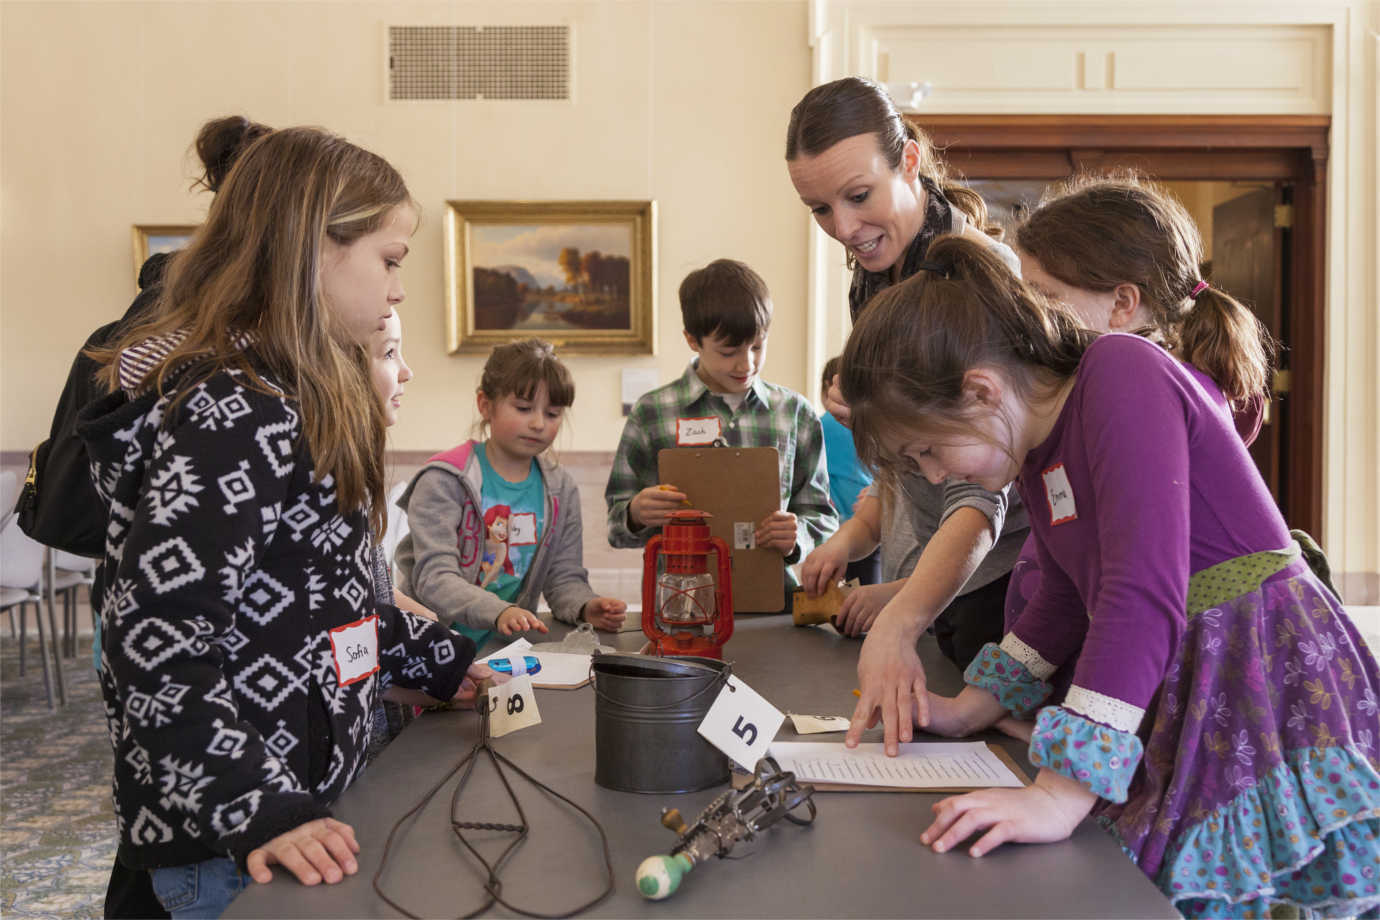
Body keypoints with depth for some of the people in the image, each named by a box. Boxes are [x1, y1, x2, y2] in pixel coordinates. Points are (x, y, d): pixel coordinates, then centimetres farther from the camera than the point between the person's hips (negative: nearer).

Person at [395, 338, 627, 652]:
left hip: (509, 644, 5)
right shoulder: (444, 480, -8)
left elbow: (565, 577, 9)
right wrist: (498, 611, -35)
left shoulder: (560, 490, 9)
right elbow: (434, 577, -18)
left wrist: (586, 607, -15)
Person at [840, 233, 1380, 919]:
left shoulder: (1123, 373, -18)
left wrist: (1060, 797, -28)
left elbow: (1144, 592, -27)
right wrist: (971, 708, 11)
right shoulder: (1035, 448, 8)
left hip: (1268, 679, -7)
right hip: (1178, 703, 8)